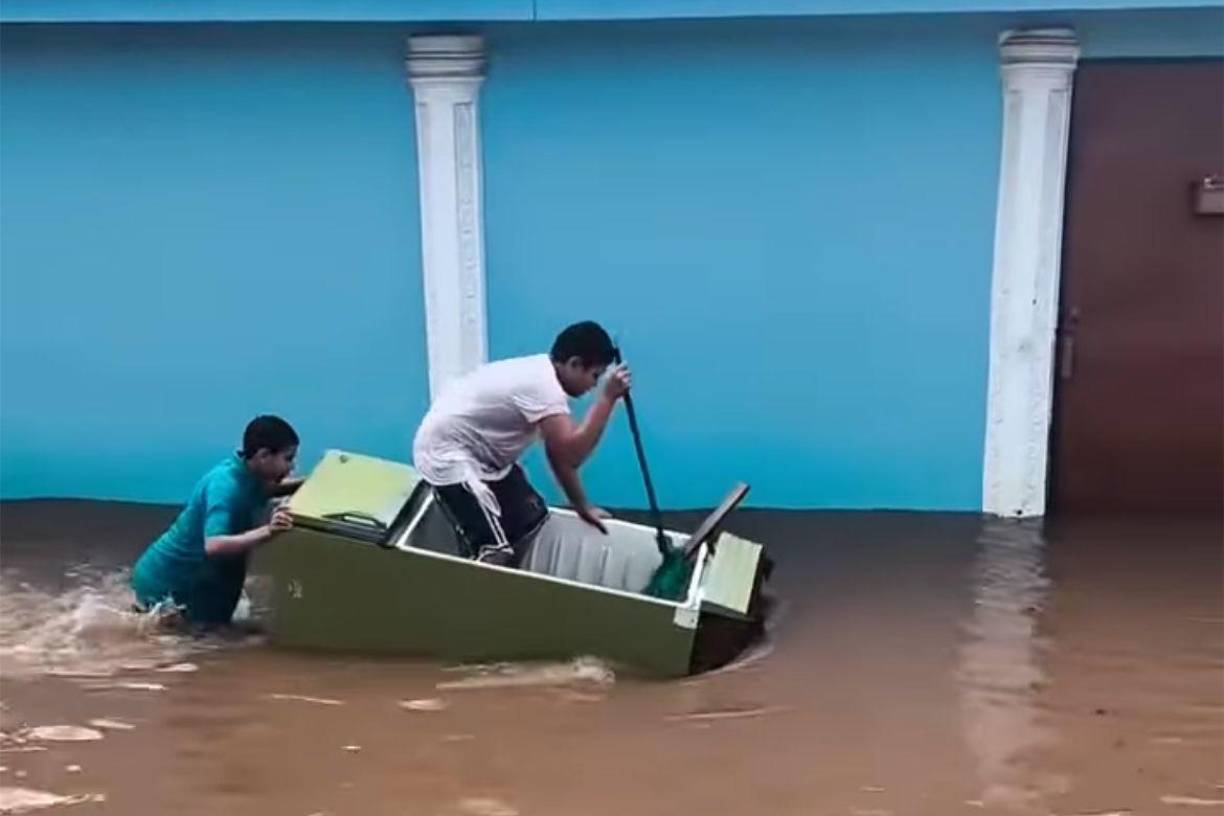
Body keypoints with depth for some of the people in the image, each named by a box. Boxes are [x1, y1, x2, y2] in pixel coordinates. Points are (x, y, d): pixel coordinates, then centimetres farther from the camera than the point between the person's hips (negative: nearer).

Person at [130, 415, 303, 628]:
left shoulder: (246, 472, -6)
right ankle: (157, 607, 5)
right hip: (162, 578, -8)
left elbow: (268, 489, 18)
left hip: (182, 570, 8)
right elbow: (214, 545, -44)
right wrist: (267, 531, -55)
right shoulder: (225, 485, -31)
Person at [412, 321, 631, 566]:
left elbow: (560, 451, 13)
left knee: (530, 521, 14)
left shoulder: (544, 374, 6)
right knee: (495, 551, -18)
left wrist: (582, 506, 15)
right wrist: (607, 397, -30)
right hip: (447, 454, -11)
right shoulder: (543, 386, -25)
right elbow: (571, 455, -34)